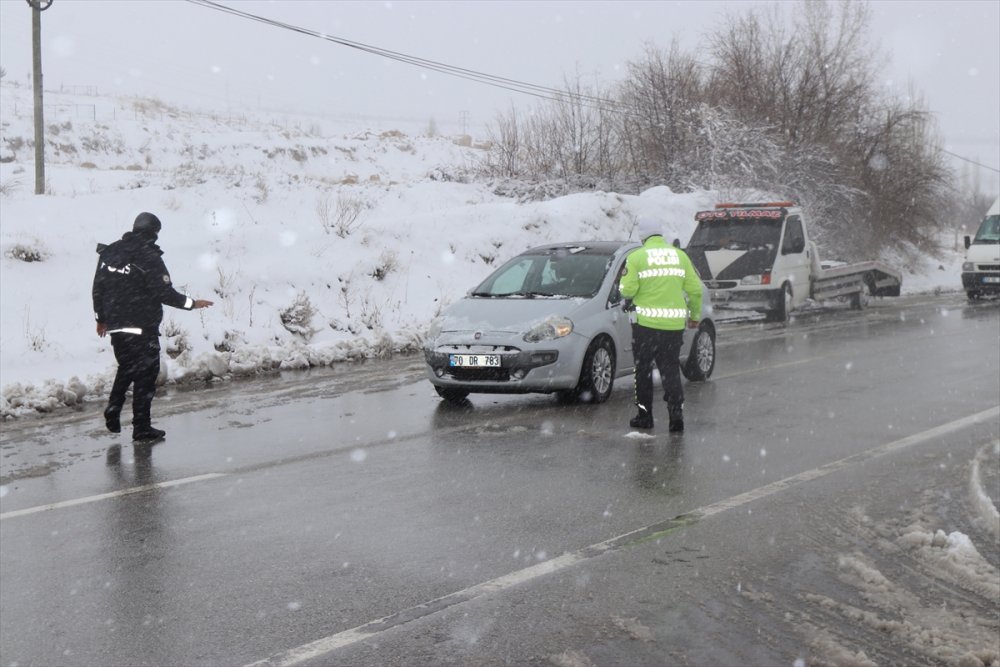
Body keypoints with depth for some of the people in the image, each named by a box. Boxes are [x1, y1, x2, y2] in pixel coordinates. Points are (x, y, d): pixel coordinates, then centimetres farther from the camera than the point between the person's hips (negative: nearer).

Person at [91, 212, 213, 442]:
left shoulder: (109, 253, 7)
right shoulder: (149, 257, -14)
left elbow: (98, 288, 12)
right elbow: (164, 293, -16)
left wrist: (102, 318, 23)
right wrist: (192, 303, -3)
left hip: (115, 326, 6)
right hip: (142, 327, -6)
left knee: (126, 368, 24)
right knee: (146, 372, 2)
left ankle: (113, 411, 14)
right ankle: (141, 427, 4)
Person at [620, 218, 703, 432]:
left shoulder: (636, 257, -5)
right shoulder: (680, 255, 6)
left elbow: (628, 290, -10)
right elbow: (694, 289, 7)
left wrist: (624, 278, 12)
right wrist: (695, 315, 19)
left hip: (646, 322, -3)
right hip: (674, 323, 3)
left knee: (643, 369, 9)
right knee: (670, 368, 9)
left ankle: (644, 416, 13)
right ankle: (676, 412, -5)